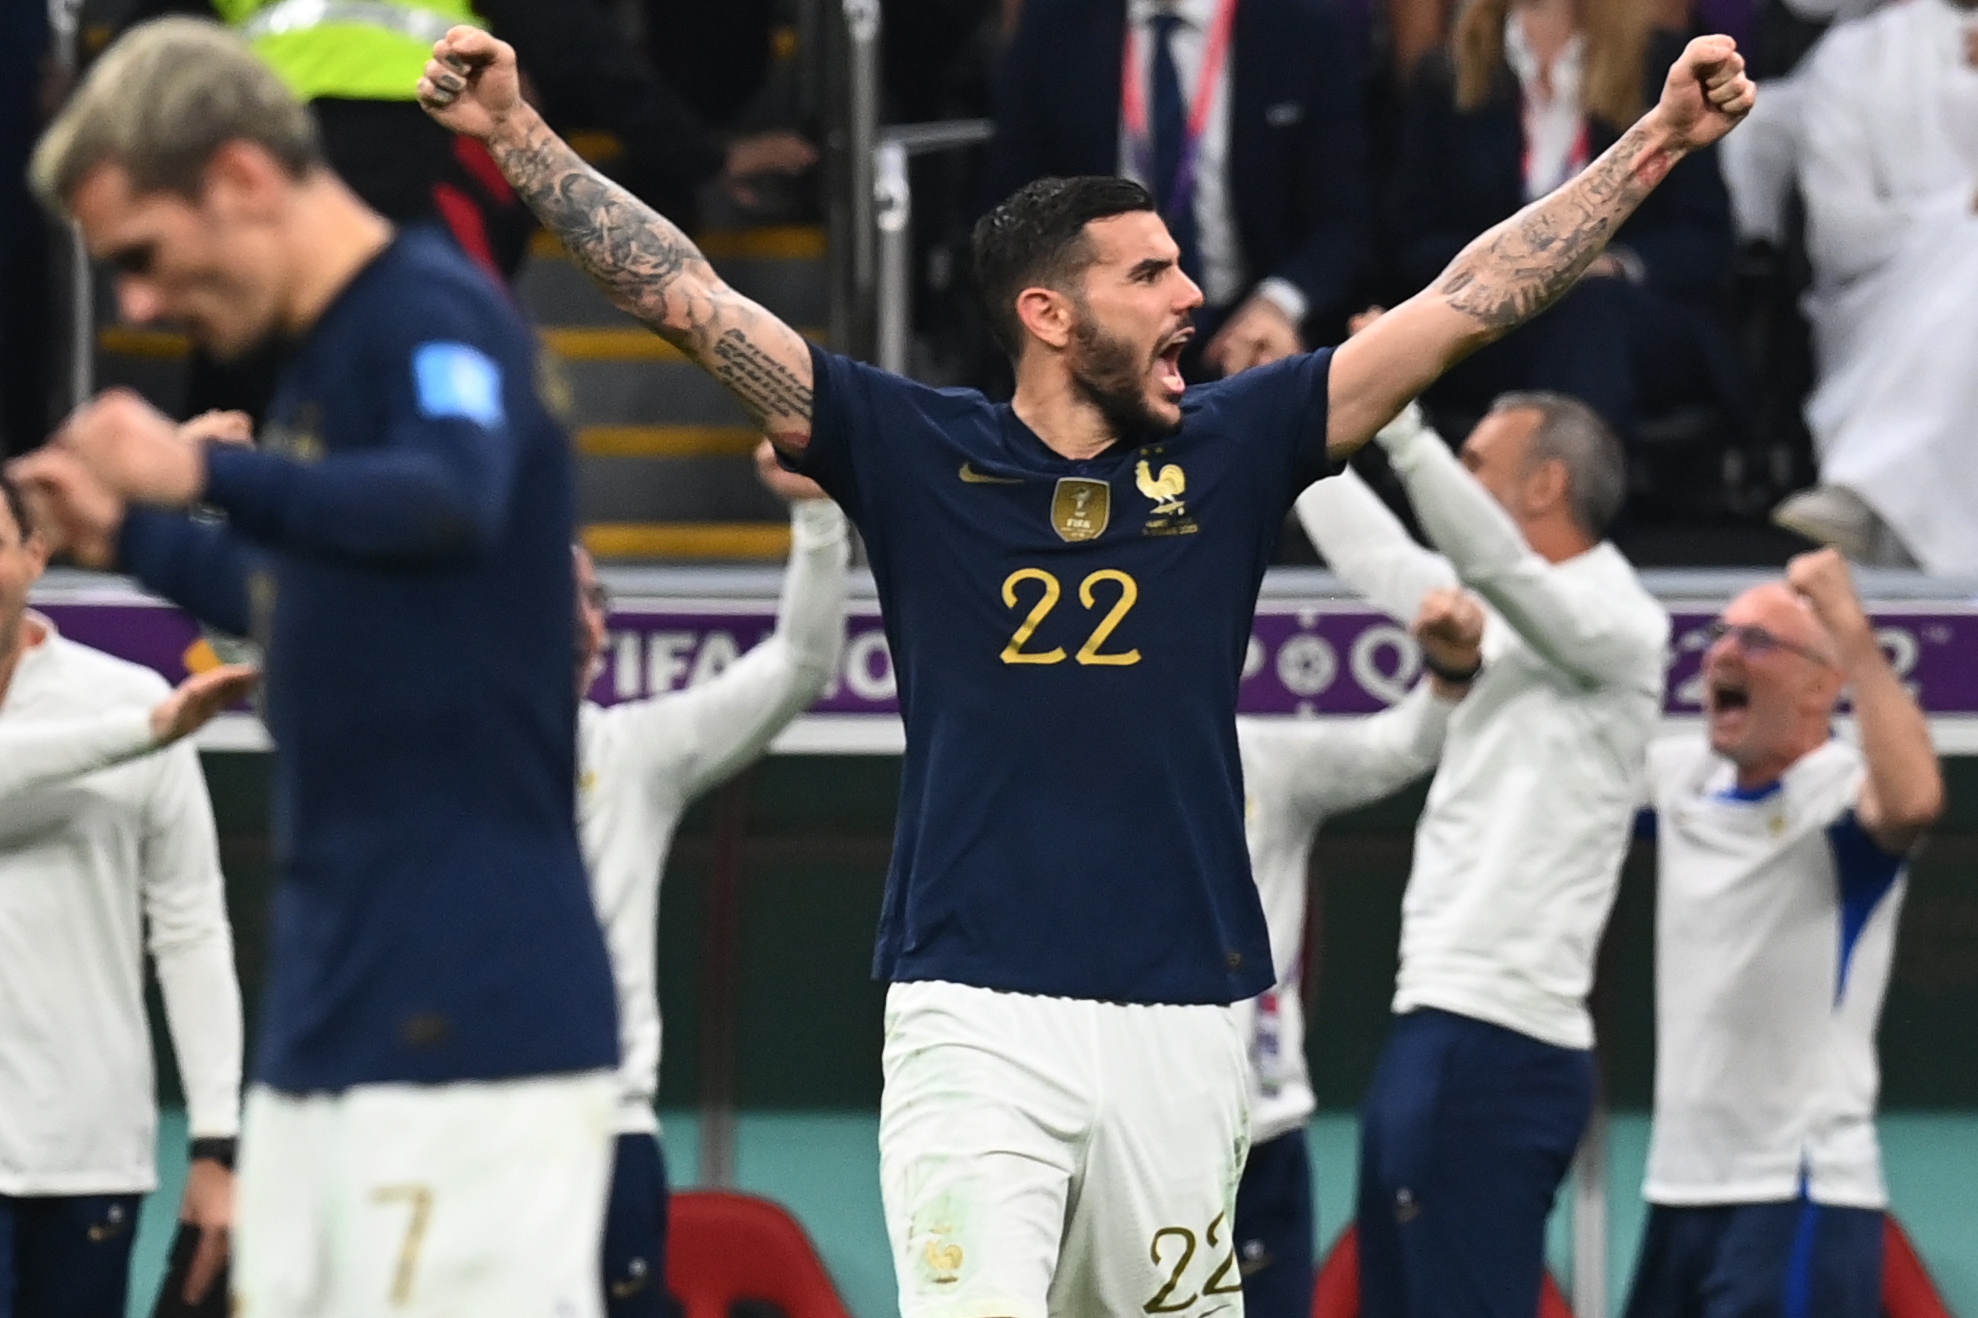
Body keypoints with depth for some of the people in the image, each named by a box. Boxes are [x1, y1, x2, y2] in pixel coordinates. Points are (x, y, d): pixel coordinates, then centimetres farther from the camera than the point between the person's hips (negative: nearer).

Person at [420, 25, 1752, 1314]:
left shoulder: (1228, 452, 9)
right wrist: (515, 130, -7)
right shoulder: (917, 454, 3)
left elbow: (1468, 301, 9)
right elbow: (689, 297, 0)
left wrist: (1662, 138, 6)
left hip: (1179, 1022, 3)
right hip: (977, 1020, -3)